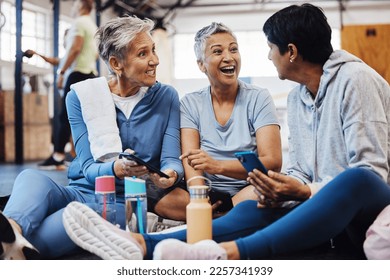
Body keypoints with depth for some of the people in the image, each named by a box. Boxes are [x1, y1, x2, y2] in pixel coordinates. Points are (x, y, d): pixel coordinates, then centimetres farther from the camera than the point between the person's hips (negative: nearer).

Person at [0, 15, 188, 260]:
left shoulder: (166, 98, 3)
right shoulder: (81, 96, 1)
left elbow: (172, 159, -4)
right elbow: (88, 168, -6)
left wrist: (170, 174, -29)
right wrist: (116, 169, -30)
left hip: (125, 203, -1)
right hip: (82, 191, 1)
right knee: (31, 177, -32)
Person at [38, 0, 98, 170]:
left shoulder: (79, 22, -7)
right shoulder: (93, 26, 21)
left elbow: (75, 48, -18)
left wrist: (61, 71, -16)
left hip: (78, 73, -9)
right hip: (91, 74, 9)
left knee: (65, 116, -11)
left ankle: (58, 158, -14)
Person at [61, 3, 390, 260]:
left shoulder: (354, 80, -11)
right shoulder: (297, 97, 13)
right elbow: (300, 170, 12)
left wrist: (304, 192, -25)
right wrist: (282, 189, -10)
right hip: (330, 212, 6)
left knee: (357, 181, -40)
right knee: (254, 211, -20)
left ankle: (229, 253, -55)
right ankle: (141, 244, -36)